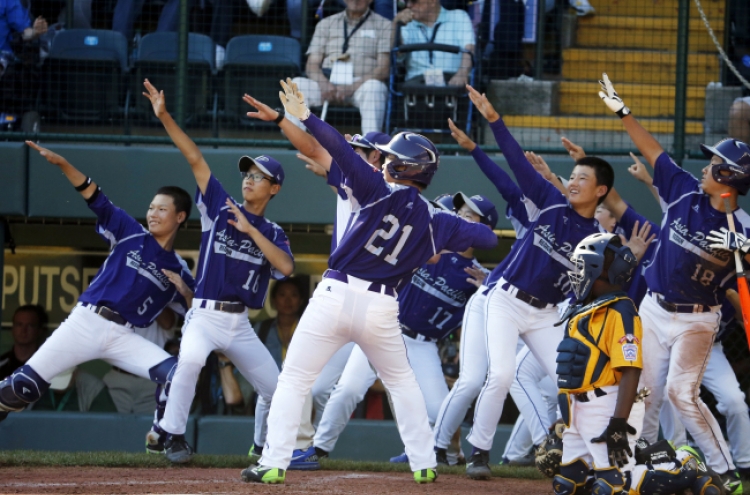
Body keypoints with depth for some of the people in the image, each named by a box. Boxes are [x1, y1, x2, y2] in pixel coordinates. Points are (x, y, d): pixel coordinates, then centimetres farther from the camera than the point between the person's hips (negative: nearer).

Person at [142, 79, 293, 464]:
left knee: (275, 389, 2)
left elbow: (286, 267, -12)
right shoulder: (219, 208, 5)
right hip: (205, 315, -3)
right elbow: (195, 159, -3)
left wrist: (250, 230, -13)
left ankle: (264, 446, 28)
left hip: (240, 324, 3)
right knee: (190, 359, -34)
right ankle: (173, 433, -23)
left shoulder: (273, 233, 9)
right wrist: (164, 117, -9)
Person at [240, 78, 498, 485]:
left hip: (335, 295, -3)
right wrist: (454, 233, 27)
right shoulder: (434, 221, 6)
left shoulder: (380, 192, -5)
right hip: (382, 307, 3)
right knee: (402, 382, 25)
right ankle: (424, 464, 20)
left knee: (293, 380, 5)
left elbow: (341, 150, -17)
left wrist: (305, 117, -17)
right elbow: (488, 238, 12)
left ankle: (274, 463, -3)